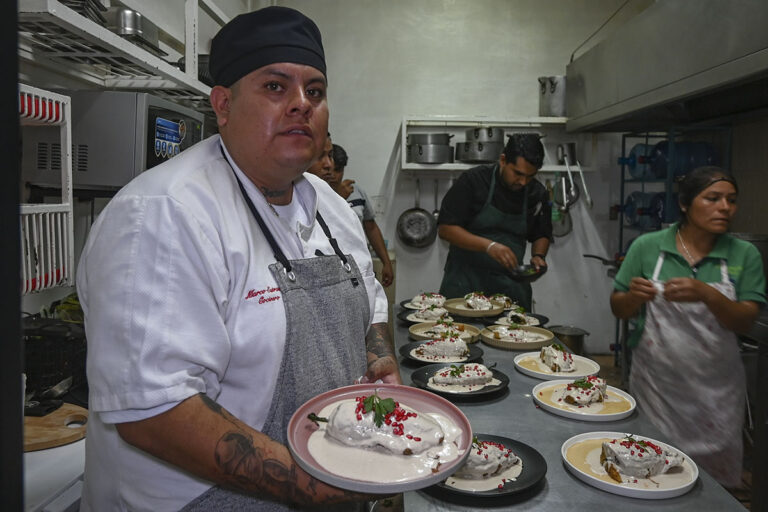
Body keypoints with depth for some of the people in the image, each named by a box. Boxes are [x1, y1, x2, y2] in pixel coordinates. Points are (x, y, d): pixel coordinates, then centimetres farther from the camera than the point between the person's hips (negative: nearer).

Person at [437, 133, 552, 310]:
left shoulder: (538, 194, 3)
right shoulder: (473, 181, -10)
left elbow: (541, 235, 17)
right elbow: (445, 229, -14)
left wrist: (538, 256, -5)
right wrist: (489, 246, -24)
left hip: (510, 285, 3)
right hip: (465, 282, -3)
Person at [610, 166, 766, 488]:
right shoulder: (647, 247, -4)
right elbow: (619, 309, 2)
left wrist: (707, 295, -27)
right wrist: (635, 296, -21)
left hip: (714, 389, 1)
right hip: (656, 382, -1)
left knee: (713, 479, 11)